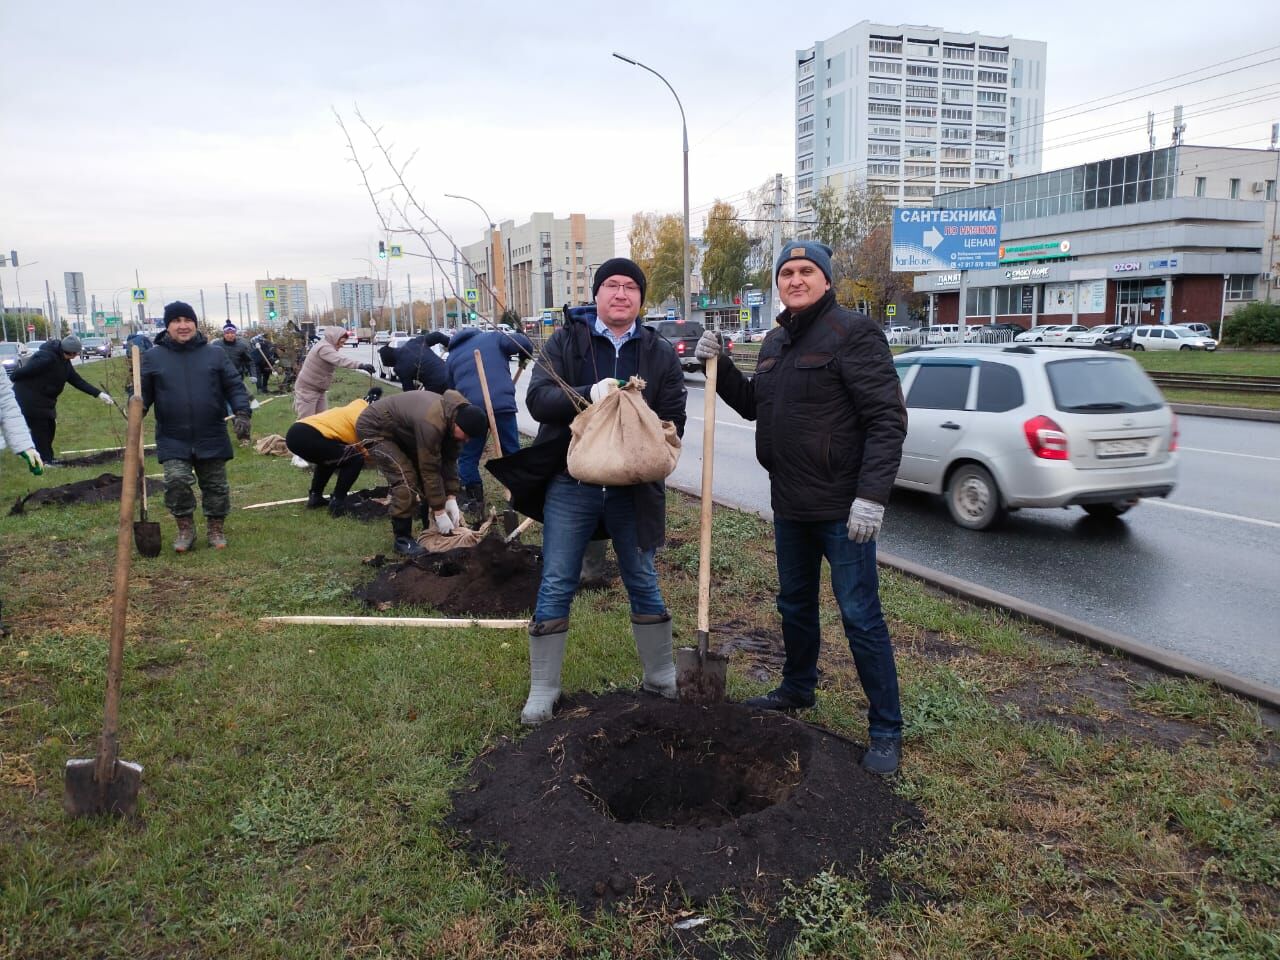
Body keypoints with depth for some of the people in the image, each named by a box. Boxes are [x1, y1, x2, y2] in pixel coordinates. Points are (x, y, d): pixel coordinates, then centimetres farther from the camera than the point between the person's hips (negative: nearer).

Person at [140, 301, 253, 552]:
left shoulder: (215, 353, 4)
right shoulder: (153, 357, 3)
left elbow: (234, 386, 3)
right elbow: (143, 392, 7)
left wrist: (242, 413, -12)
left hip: (212, 438, 1)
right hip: (173, 440, -1)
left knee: (215, 485, 9)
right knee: (176, 480, -15)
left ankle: (216, 528, 27)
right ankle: (185, 528, 6)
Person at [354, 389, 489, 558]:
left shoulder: (453, 415, -11)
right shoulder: (432, 423, -38)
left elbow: (449, 460, -4)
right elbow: (430, 470, -32)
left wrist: (451, 499, -9)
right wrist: (440, 512, -24)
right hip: (373, 428, -9)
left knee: (421, 471, 6)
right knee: (406, 479, -20)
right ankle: (402, 539, -9)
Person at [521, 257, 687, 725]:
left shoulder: (660, 354, 4)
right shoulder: (566, 341, 1)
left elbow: (673, 421, 0)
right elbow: (537, 398, -10)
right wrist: (588, 395, -27)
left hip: (632, 488, 1)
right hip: (570, 484, -1)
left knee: (643, 582, 14)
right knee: (556, 586, 4)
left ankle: (660, 675, 32)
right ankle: (543, 689, 17)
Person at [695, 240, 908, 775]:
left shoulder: (852, 333, -12)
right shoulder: (776, 341, 13)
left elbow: (887, 419, -18)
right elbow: (752, 405, 24)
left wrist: (872, 495, -25)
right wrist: (719, 366, 8)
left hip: (842, 507, -8)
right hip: (790, 504, 8)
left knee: (860, 616, -2)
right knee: (794, 604, 22)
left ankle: (886, 731, 11)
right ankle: (797, 690, 42)